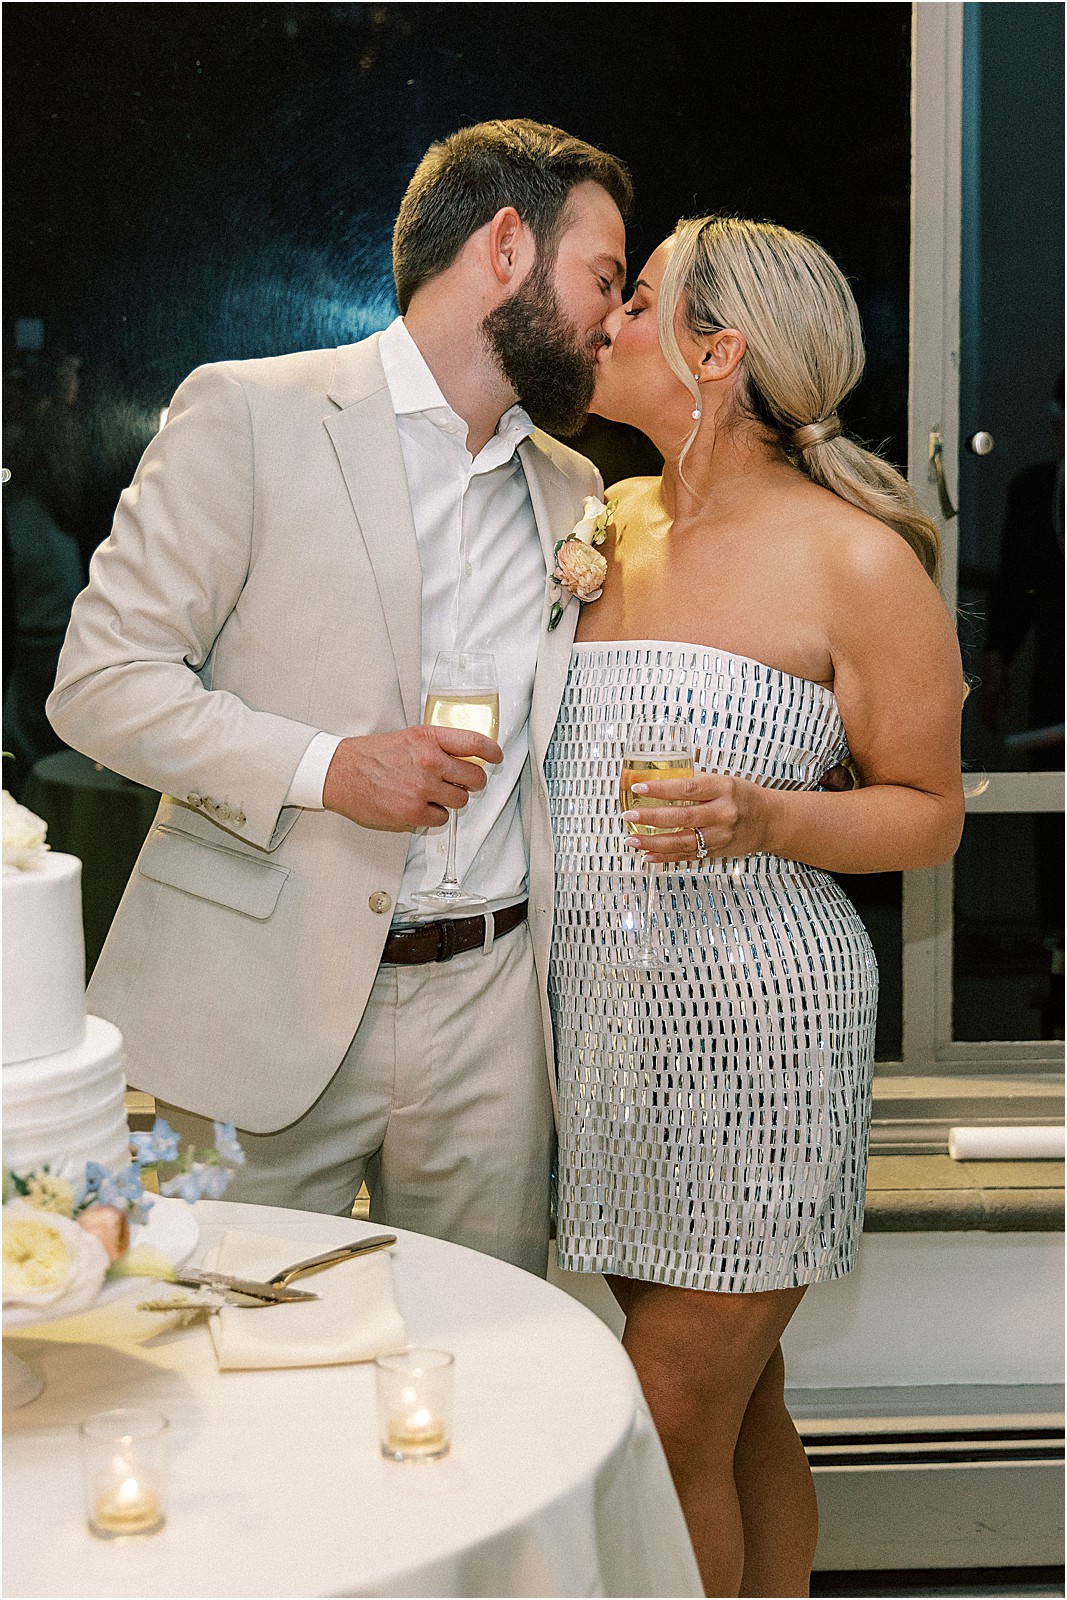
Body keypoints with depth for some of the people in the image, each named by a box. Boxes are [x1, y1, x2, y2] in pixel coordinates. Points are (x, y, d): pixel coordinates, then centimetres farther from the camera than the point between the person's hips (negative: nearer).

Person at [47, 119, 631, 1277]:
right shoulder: (248, 416, -4)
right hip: (263, 1006, -4)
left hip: (487, 1014, 5)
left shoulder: (573, 493, 15)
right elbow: (99, 682, -7)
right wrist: (323, 769, -18)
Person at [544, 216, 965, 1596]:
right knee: (737, 1406, 16)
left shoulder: (858, 559, -8)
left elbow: (928, 811, -3)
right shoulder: (608, 521, 11)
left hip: (750, 1020, -6)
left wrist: (763, 821, -19)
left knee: (673, 1428, -2)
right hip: (600, 1009, 6)